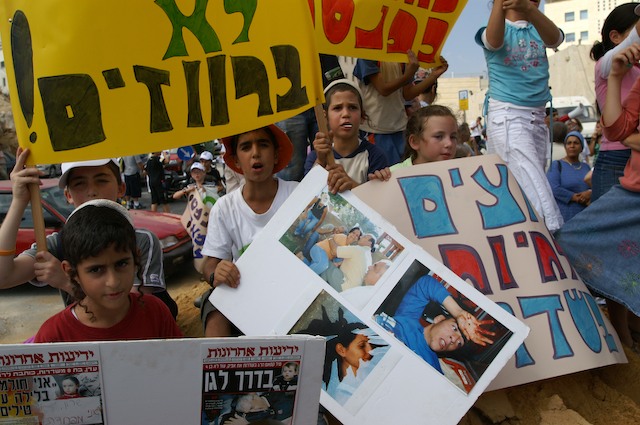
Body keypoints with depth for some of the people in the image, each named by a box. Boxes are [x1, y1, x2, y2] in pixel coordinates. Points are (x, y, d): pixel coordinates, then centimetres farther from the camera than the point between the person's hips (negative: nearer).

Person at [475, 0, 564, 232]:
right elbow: (493, 41, -23)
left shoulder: (539, 30, 13)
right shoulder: (497, 30, 4)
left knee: (527, 193, 8)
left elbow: (555, 38, -13)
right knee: (539, 197, -17)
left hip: (537, 118, 5)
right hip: (507, 117, -5)